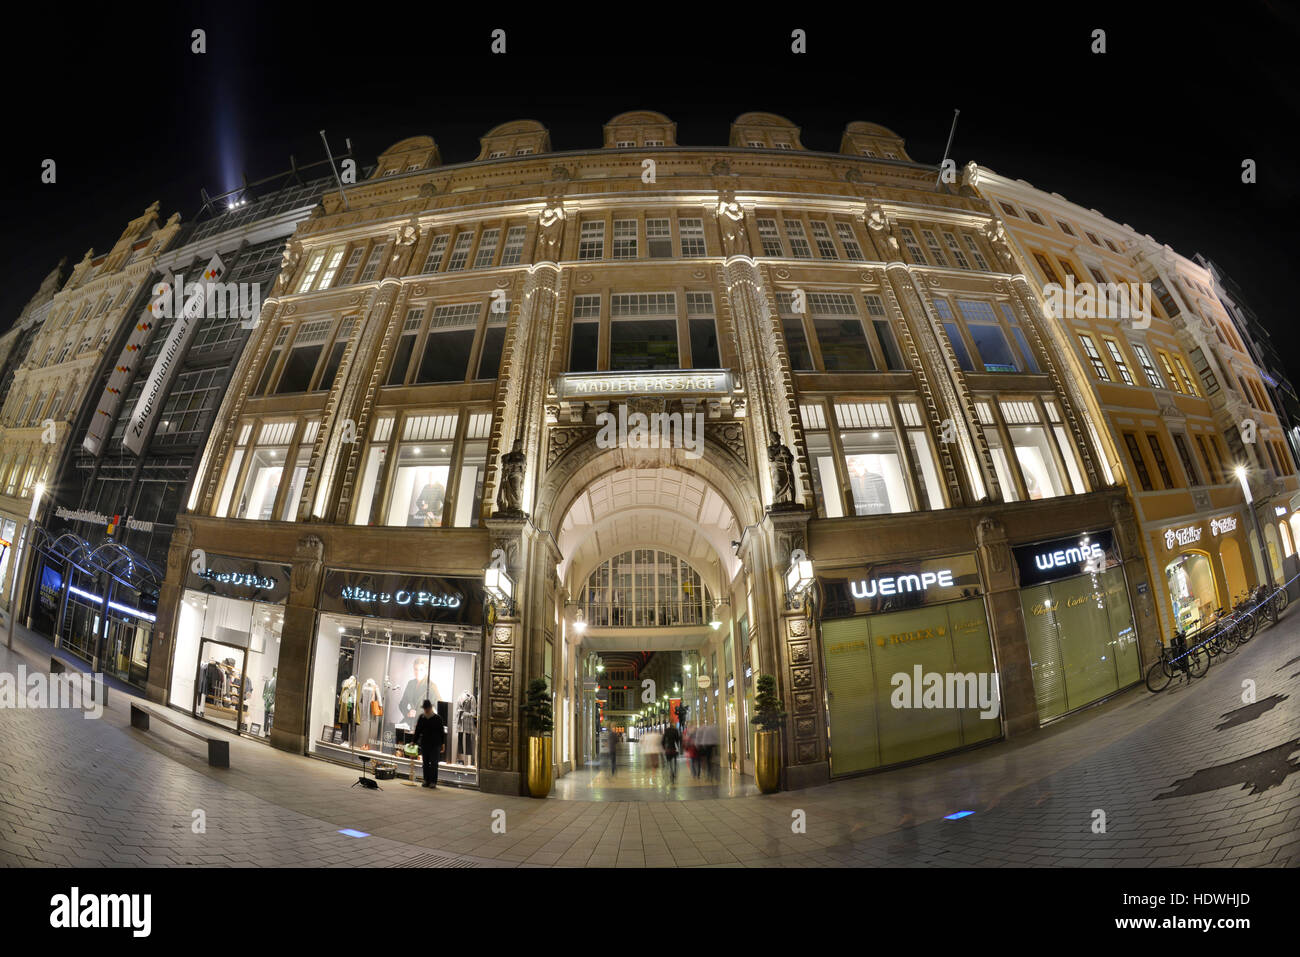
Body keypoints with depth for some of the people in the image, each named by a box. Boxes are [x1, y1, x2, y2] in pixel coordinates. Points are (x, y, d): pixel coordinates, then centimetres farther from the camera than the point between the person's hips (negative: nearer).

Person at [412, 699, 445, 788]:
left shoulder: (438, 718, -4)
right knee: (426, 763, 10)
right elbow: (418, 730, 14)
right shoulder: (422, 717, 7)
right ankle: (426, 781, 19)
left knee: (434, 763, -5)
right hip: (424, 743, 4)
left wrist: (442, 743, -3)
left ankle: (433, 781, -2)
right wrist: (415, 741, 10)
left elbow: (441, 731, -1)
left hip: (435, 744, -4)